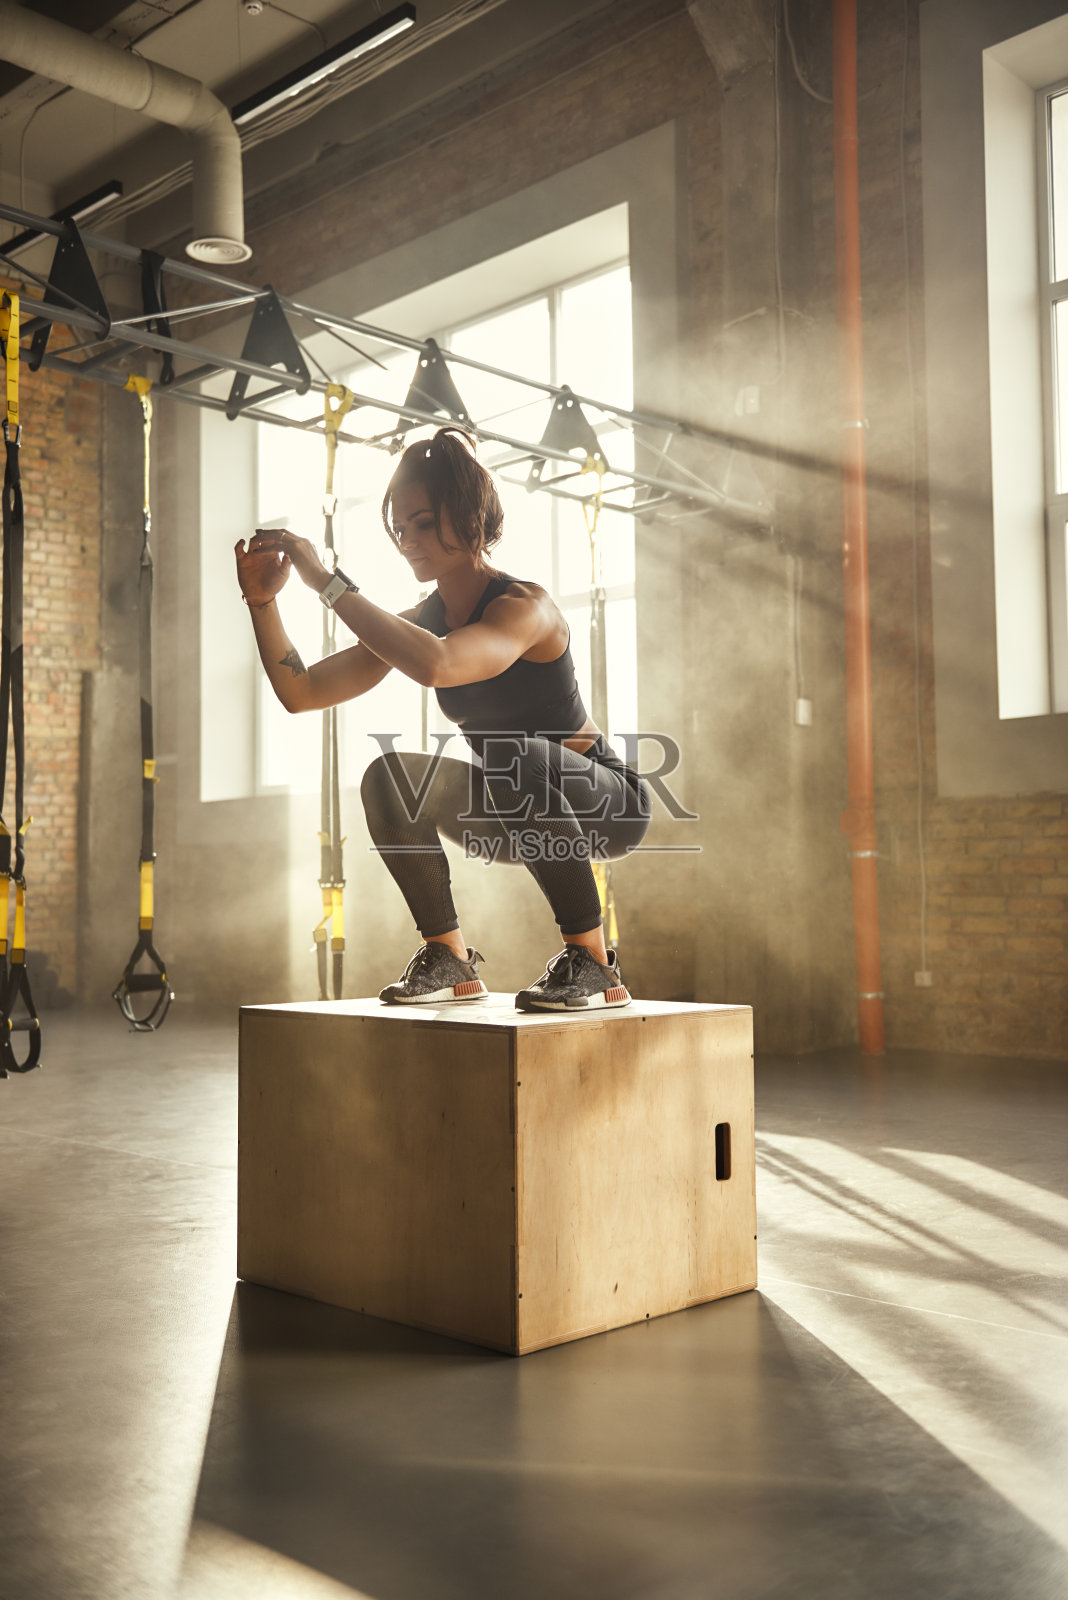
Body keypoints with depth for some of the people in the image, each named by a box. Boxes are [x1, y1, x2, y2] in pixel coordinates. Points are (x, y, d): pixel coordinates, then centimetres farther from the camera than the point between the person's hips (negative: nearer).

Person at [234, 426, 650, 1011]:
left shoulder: (525, 606, -23)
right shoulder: (418, 622, -1)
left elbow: (436, 665, -45)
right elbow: (301, 693, -3)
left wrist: (327, 582, -38)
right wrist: (262, 600, -16)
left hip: (607, 803, -6)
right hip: (525, 821, 7)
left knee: (517, 755, -37)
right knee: (390, 777, -14)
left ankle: (593, 963, -24)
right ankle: (449, 957, -1)